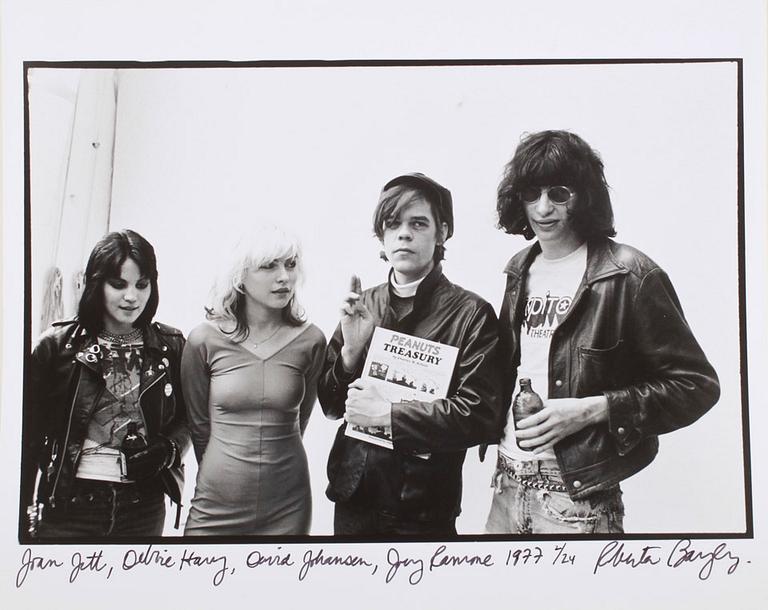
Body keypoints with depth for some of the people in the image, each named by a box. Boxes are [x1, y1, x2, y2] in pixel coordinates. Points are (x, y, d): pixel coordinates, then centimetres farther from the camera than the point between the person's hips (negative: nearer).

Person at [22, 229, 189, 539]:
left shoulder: (171, 346, 1)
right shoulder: (57, 346, -3)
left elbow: (187, 419, 11)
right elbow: (30, 434, -1)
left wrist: (170, 449, -9)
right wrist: (26, 513, -3)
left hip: (144, 509, 2)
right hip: (68, 509, -1)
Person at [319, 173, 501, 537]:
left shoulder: (472, 314, -9)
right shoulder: (362, 306, 4)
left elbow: (477, 416, -16)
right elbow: (330, 405, 6)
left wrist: (385, 413, -16)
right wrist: (351, 349, -11)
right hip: (353, 498, 4)